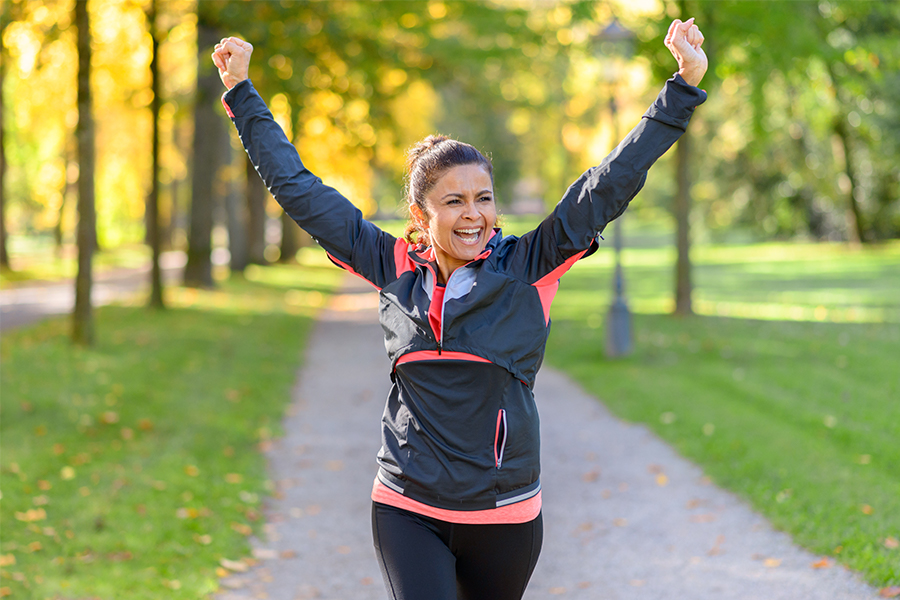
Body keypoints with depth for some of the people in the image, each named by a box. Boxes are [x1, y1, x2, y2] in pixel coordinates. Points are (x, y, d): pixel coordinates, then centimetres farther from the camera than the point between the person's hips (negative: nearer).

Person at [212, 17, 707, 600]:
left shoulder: (528, 268, -3)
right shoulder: (395, 268, 1)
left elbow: (611, 184, -6)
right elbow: (299, 188, 8)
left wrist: (684, 86, -10)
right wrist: (242, 92, 12)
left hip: (505, 517, 0)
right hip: (407, 511, 0)